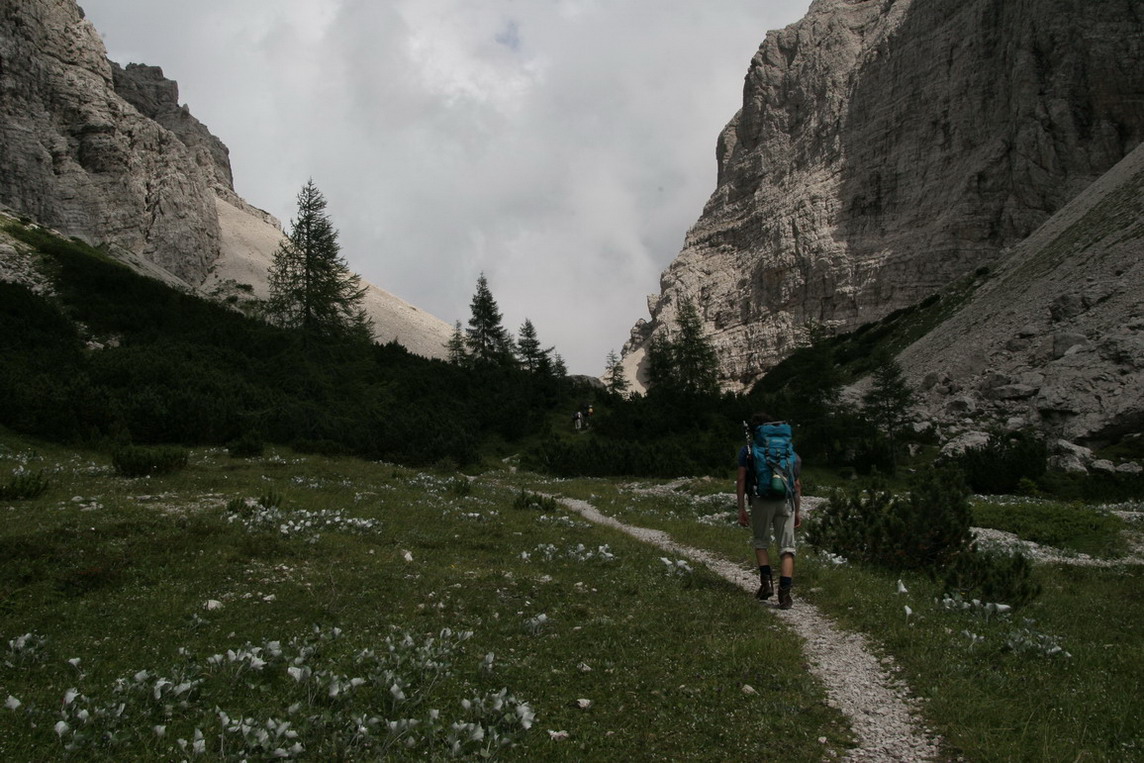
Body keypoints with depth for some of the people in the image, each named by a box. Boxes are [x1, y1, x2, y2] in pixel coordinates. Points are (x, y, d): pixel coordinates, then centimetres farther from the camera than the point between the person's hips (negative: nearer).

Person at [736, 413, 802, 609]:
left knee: (761, 542, 19)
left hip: (761, 501, -1)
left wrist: (741, 509, 5)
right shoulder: (788, 450, 18)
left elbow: (741, 481, 2)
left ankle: (766, 582, 5)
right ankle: (784, 593, -6)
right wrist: (797, 511, 20)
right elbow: (797, 484, 16)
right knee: (786, 548, 4)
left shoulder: (747, 450, 10)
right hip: (786, 502, 1)